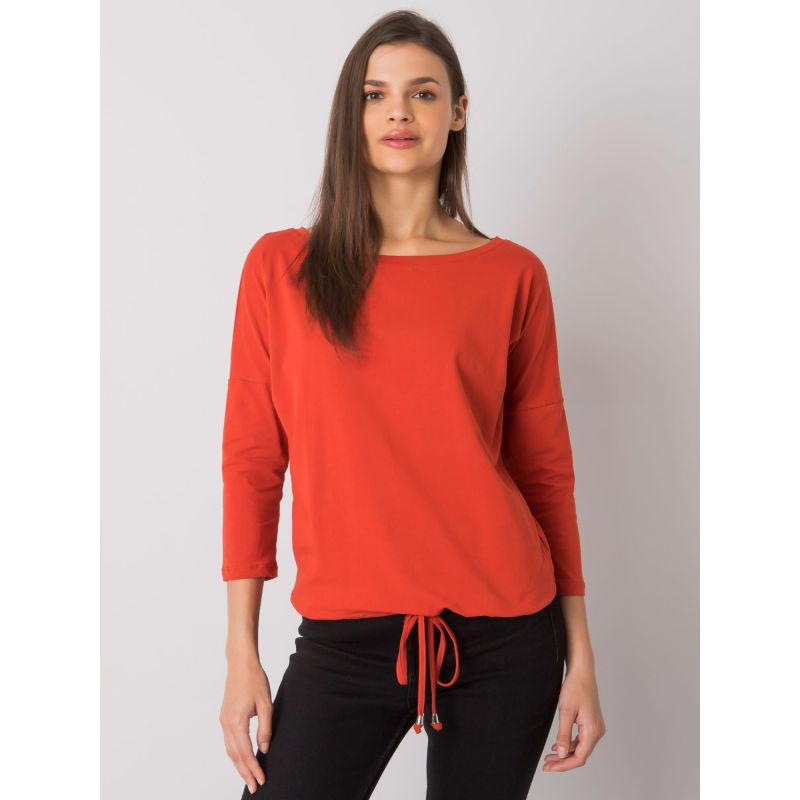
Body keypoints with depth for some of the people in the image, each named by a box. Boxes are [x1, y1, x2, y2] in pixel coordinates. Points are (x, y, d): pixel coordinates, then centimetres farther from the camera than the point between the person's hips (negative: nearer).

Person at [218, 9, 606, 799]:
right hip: (345, 637, 0)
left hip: (503, 635, 0)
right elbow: (251, 460, 1)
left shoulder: (512, 275, 1)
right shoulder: (281, 266, 2)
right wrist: (242, 653, -1)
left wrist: (579, 654, 5)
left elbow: (544, 468, 4)